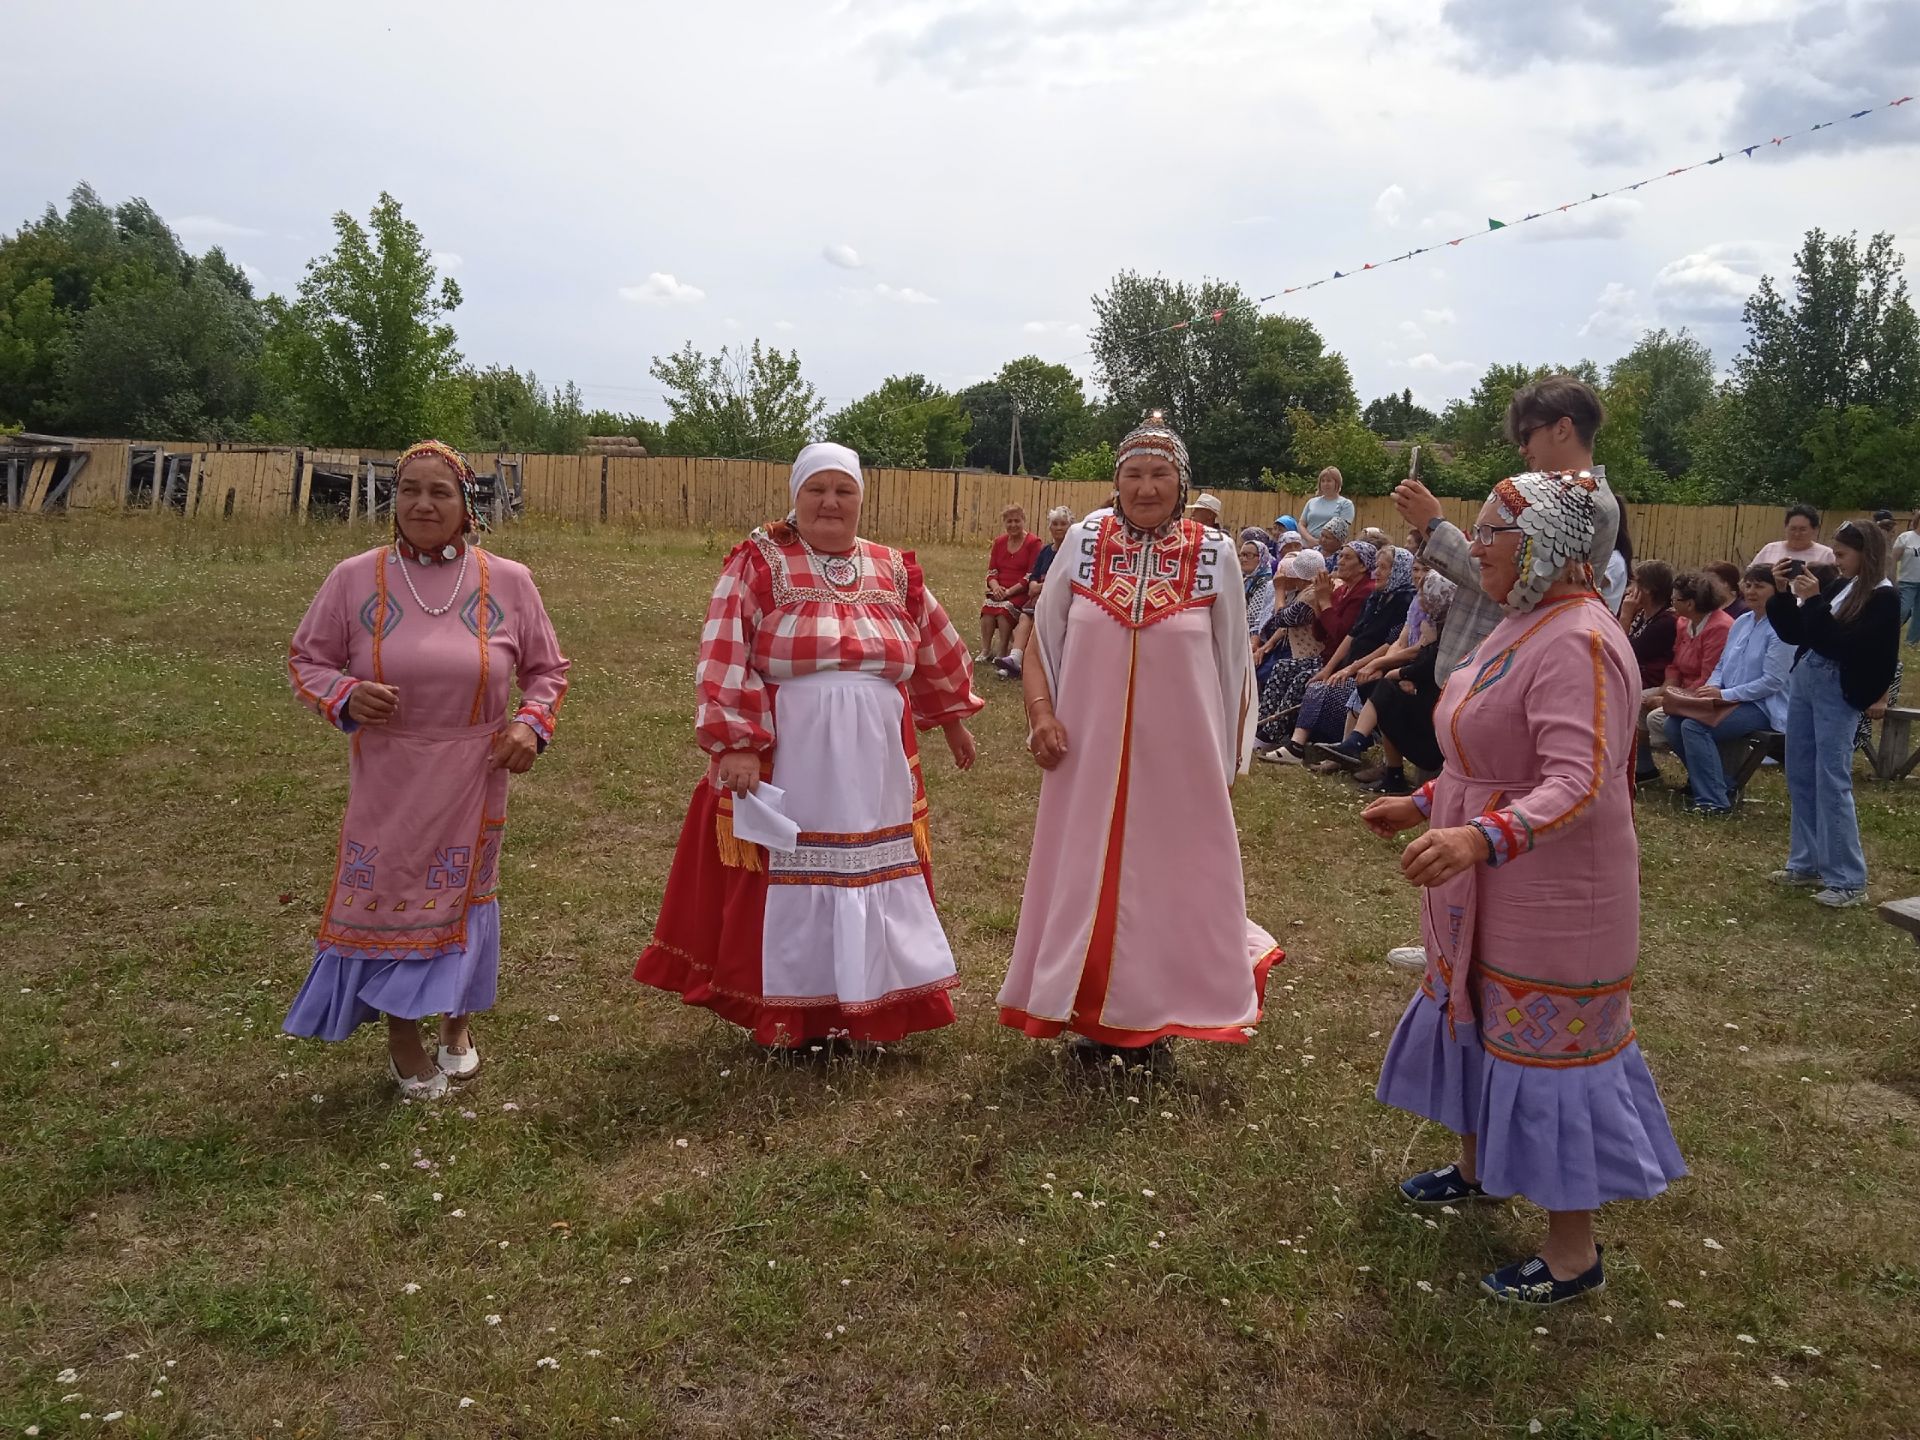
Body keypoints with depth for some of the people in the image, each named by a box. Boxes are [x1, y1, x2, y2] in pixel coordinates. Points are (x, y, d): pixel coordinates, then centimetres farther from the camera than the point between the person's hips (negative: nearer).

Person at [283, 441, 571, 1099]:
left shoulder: (508, 582, -3)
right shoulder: (355, 579, -5)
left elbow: (546, 669, 7)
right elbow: (306, 659, 3)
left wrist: (531, 724, -11)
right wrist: (344, 695, -17)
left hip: (472, 780, 1)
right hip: (388, 780, 0)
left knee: (465, 895, 14)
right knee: (387, 897, 6)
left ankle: (458, 1021, 37)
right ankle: (403, 1037, 28)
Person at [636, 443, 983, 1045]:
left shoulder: (892, 569, 9)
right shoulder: (758, 563, -3)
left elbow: (935, 647, 22)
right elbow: (723, 660, -11)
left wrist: (952, 717, 29)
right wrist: (736, 744, -19)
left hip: (872, 765, 4)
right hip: (784, 759, -4)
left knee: (873, 876, 10)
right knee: (787, 880, 4)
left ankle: (872, 1006, 25)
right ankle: (785, 1014, 18)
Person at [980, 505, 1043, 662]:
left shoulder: (1033, 542, -1)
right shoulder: (999, 542, 15)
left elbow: (1031, 575, -8)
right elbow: (991, 571, 13)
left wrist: (1009, 591, -17)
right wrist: (995, 587, -10)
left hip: (1021, 593, -4)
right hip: (999, 591, 4)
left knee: (1005, 607, -33)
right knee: (987, 606, -28)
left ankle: (1002, 653, -26)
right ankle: (985, 650, -25)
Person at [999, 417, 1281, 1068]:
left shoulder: (1214, 555, -3)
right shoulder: (1083, 543, -2)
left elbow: (1233, 666, 5)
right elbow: (1042, 637, 6)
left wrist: (1229, 757, 5)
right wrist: (1041, 712, -7)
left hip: (1179, 756, -1)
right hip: (1089, 753, 1)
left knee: (1170, 875, 8)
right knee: (1086, 874, 9)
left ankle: (1152, 1020, 27)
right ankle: (1093, 1013, 27)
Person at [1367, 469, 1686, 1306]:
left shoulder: (1577, 643, -24)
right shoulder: (1522, 626, 9)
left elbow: (1580, 781, -34)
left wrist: (1480, 837, -48)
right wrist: (1422, 806, 20)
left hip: (1552, 898, -10)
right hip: (1491, 892, 10)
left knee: (1550, 1053, 1)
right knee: (1477, 1021, 23)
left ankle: (1573, 1251, 18)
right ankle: (1479, 1168, 45)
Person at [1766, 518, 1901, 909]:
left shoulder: (1882, 598, -11)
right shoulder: (1838, 586, 9)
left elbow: (1840, 645, -20)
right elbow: (1792, 633, 12)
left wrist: (1814, 601, -23)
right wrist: (1784, 593, 0)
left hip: (1839, 694, -8)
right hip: (1804, 682, 8)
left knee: (1832, 783, -8)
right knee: (1800, 778, 12)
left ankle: (1848, 880, -1)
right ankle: (1807, 863, 23)